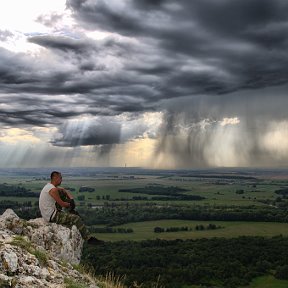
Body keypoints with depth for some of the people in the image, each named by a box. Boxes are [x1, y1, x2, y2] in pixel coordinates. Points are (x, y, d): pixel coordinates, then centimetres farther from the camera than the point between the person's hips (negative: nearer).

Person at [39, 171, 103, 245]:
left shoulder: (49, 186, 11)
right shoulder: (53, 189, -21)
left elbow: (65, 191, 19)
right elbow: (62, 204, -17)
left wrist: (71, 199, 2)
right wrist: (70, 204, 4)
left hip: (47, 213, 11)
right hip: (51, 216, -11)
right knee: (76, 218, -13)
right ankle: (89, 239, -8)